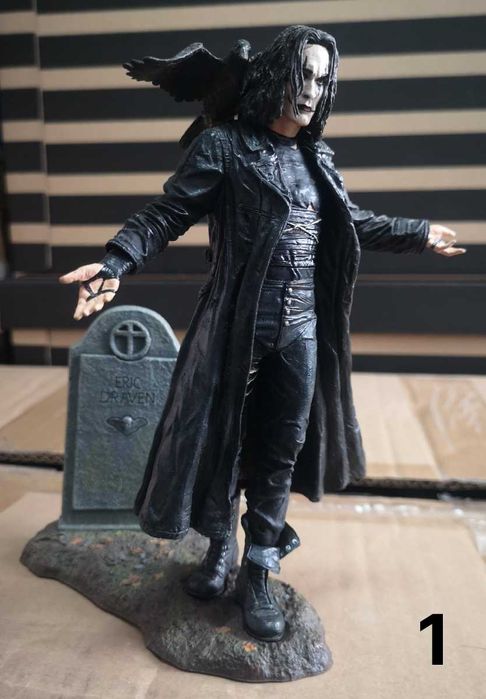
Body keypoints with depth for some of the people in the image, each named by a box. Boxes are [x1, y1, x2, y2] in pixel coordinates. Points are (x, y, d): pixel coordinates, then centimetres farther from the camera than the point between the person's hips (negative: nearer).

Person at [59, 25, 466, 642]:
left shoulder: (316, 158, 13)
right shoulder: (224, 146, -5)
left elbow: (352, 224, 25)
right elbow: (167, 213, -11)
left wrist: (420, 235, 33)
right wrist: (115, 262, -27)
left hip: (303, 331, 5)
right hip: (239, 328, -5)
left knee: (283, 450, 8)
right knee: (221, 436, 7)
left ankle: (257, 572, 24)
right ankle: (221, 546, 33)